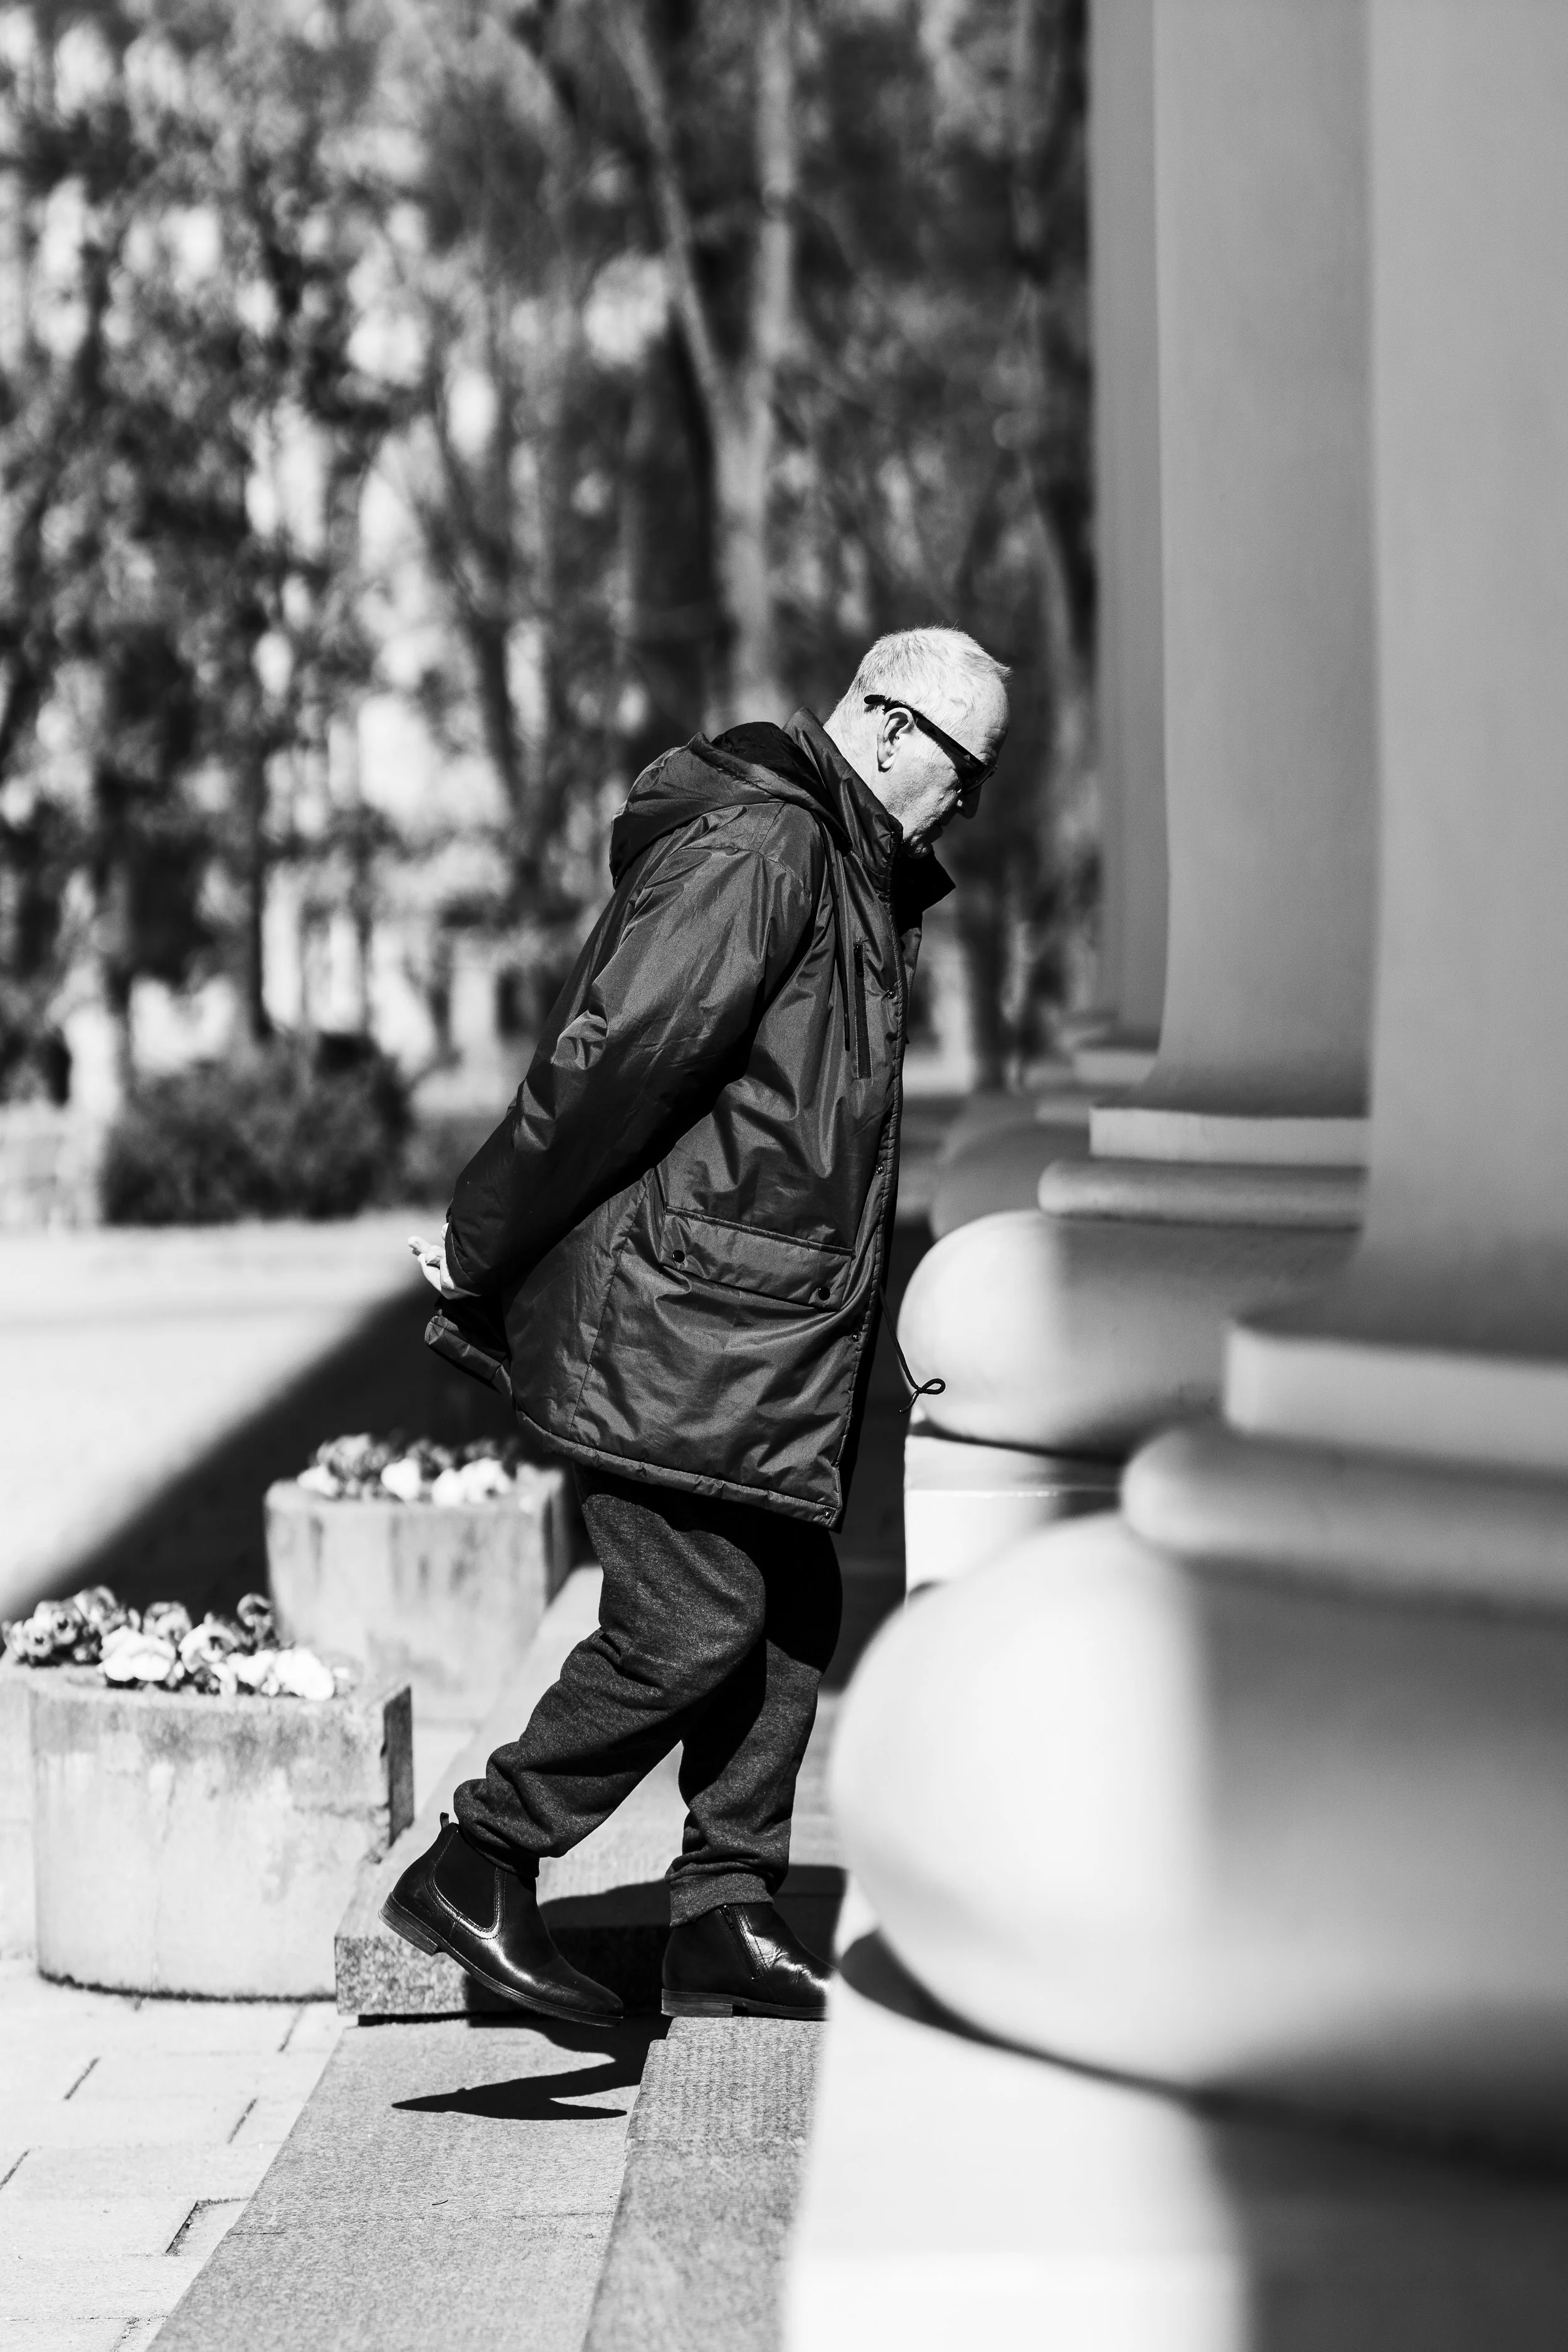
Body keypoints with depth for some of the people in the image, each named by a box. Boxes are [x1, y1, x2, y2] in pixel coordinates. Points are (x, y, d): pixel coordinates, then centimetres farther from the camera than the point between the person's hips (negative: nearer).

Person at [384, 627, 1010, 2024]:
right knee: (691, 1625, -9)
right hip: (661, 1319, -10)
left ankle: (726, 1921, 15)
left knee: (792, 1617, 8)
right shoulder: (752, 852, -17)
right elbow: (612, 1063, -20)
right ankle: (475, 1873, 3)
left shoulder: (856, 874, 17)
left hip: (762, 1329, 10)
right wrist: (482, 1252, -14)